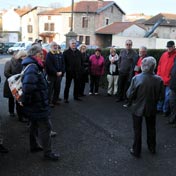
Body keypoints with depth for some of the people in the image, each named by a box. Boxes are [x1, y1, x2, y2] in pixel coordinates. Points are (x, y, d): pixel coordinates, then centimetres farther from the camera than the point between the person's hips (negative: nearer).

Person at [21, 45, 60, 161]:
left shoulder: (34, 66, 10)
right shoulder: (32, 67, -24)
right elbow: (28, 86, -39)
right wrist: (26, 101, -26)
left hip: (34, 104, 10)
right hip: (38, 105, -10)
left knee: (35, 125, 23)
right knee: (45, 127, 0)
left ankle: (34, 146, 39)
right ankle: (48, 152, 11)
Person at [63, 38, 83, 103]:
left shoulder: (79, 52, 9)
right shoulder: (66, 52, -3)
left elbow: (81, 61, 13)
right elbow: (64, 62, -5)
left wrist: (80, 68, 4)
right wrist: (66, 69, -10)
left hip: (77, 72, 4)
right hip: (69, 72, -4)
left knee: (77, 85, 12)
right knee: (67, 85, 2)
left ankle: (76, 96, 25)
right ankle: (65, 98, 9)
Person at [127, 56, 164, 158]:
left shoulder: (136, 78, -23)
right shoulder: (158, 80, -18)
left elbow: (129, 95, -17)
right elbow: (161, 96, -9)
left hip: (138, 108, -2)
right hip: (151, 109, 2)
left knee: (137, 130, 14)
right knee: (151, 128, 23)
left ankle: (136, 151, 25)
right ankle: (152, 148, 40)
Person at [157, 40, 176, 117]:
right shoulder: (164, 54, 9)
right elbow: (159, 65, 15)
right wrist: (158, 74, 8)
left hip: (169, 81, -5)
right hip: (161, 79, 5)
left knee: (167, 96, 1)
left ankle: (166, 110, 15)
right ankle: (159, 108, 29)